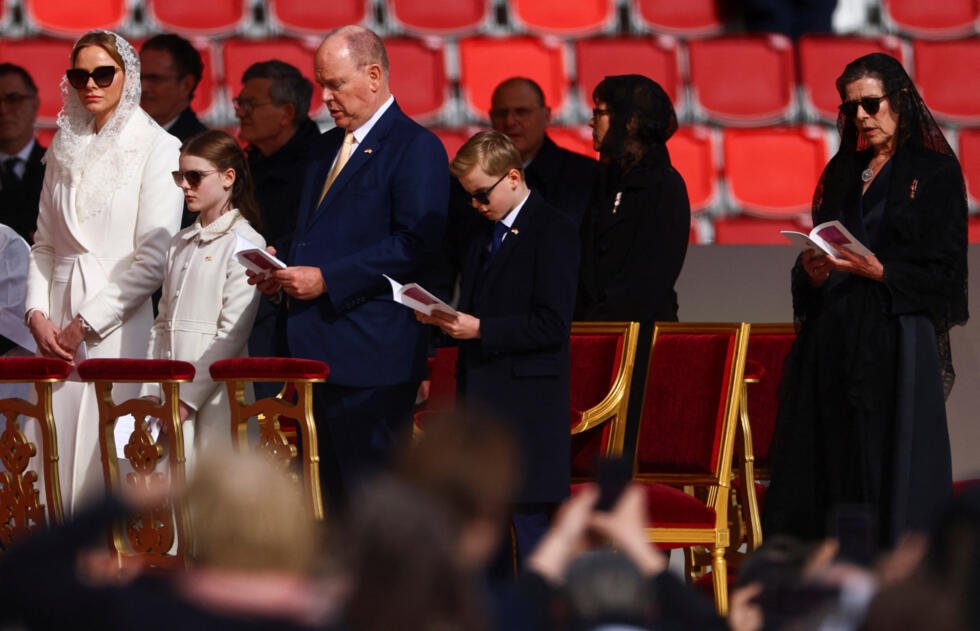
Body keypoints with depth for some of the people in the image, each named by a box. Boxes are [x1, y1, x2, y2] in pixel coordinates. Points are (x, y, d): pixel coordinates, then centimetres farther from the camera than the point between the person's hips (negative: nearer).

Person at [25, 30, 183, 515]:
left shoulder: (157, 148, -2)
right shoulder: (65, 148, 16)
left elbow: (153, 258, -8)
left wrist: (85, 324, -10)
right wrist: (37, 313, 1)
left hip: (120, 317, -5)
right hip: (60, 320, 5)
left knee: (110, 453, -9)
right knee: (59, 446, -2)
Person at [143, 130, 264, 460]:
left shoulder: (244, 243, -6)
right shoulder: (181, 244, 18)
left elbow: (233, 332, -12)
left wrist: (189, 396, -14)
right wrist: (151, 393, 8)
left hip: (215, 394, -7)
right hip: (173, 393, 7)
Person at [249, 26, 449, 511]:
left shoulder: (415, 148, -7)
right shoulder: (325, 148, 20)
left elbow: (417, 245, -16)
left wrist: (326, 279, -18)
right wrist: (283, 272, 5)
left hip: (372, 356, -9)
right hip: (319, 352, 9)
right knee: (333, 493, 9)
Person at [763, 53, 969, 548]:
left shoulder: (936, 172, -1)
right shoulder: (843, 172, 17)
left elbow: (945, 274, -5)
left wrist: (880, 272, -18)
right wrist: (812, 272, -4)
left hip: (896, 340, -6)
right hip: (833, 340, 6)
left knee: (890, 466, -8)